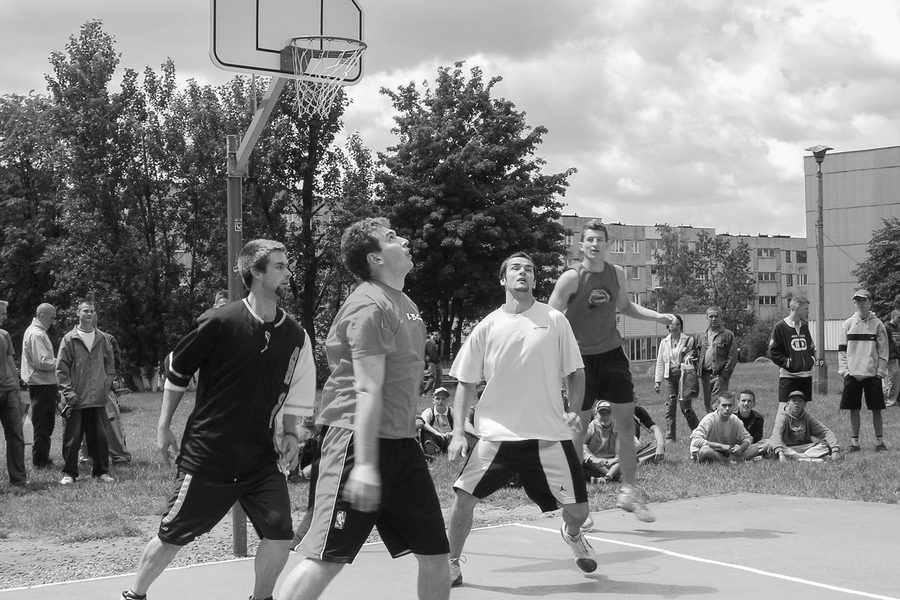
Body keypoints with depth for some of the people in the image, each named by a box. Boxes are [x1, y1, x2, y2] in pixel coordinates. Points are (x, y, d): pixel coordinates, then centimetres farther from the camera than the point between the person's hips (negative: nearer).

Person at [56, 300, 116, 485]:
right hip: (75, 400, -2)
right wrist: (68, 391, -8)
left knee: (100, 437, 7)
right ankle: (69, 473, 11)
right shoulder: (69, 339, 0)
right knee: (72, 438, 1)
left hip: (98, 399, 2)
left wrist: (106, 386, 3)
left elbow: (110, 365, 14)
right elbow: (61, 368, -1)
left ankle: (101, 471, 17)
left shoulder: (103, 339, 9)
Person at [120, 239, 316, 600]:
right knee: (173, 535, 5)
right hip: (206, 452, -4)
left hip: (261, 456, 4)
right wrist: (164, 427, 3)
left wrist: (290, 434, 0)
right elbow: (176, 373, 0)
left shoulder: (294, 335, 1)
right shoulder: (219, 323, -12)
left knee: (280, 535, -7)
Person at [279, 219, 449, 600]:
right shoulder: (370, 307, -14)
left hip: (402, 442, 9)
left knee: (434, 555, 9)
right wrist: (365, 465, -26)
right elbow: (369, 390, -21)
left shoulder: (405, 304, 16)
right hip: (360, 440, -9)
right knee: (327, 559, -9)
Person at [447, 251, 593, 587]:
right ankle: (451, 564, 13)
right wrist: (458, 431, -2)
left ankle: (572, 534, 39)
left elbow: (575, 372, 9)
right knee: (464, 497, -11)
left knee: (578, 509, 1)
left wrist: (575, 408, -4)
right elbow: (466, 383, 7)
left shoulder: (554, 320, 2)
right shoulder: (488, 327, 3)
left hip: (550, 434, 0)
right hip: (497, 434, 0)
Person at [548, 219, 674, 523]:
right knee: (579, 430, 0)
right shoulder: (571, 277, -12)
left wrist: (658, 316, 10)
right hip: (582, 358, -5)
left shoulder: (616, 273, 4)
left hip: (612, 353, 5)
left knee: (627, 425, 4)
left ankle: (628, 491, 19)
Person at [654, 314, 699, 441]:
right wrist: (657, 381, 10)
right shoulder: (664, 342, 13)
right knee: (670, 406, -1)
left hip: (684, 375, -3)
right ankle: (670, 437, 4)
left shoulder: (689, 340, 2)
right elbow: (660, 362, 15)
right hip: (669, 376, 4)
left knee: (685, 405, -8)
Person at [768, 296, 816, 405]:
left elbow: (811, 346, 27)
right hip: (788, 376, -6)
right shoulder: (780, 326, -7)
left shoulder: (805, 326, 13)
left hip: (806, 375, 6)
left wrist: (812, 359, 11)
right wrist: (787, 363, -13)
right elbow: (773, 352, -8)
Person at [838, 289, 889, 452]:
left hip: (872, 374, -1)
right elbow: (841, 349, 7)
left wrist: (881, 371, -4)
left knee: (876, 409, 2)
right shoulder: (847, 324, 6)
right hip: (852, 374, 1)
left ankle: (879, 441, 11)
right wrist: (843, 369, -3)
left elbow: (883, 350, 3)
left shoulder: (877, 324, 3)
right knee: (854, 410, 4)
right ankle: (854, 442, 10)